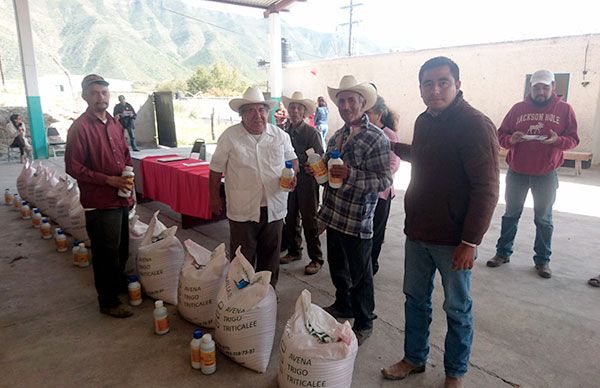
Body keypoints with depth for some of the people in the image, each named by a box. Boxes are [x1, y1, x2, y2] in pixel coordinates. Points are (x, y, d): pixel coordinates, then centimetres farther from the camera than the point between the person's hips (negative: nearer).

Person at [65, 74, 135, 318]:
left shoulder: (115, 124, 10)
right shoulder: (80, 127, -12)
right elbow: (73, 167, -14)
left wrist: (128, 176, 2)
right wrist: (108, 180, -19)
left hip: (121, 199, 7)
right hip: (99, 203, -7)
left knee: (122, 249, 21)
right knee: (106, 254, 4)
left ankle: (119, 285, 42)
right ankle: (108, 302, 19)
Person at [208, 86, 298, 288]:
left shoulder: (281, 135, 2)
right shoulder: (229, 137, -6)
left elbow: (292, 159, 15)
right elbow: (216, 169, 0)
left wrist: (292, 174, -6)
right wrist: (214, 197, 3)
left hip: (274, 208, 3)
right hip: (242, 210, -3)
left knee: (270, 258, 17)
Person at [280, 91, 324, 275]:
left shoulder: (311, 132, -9)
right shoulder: (285, 132, 6)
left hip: (306, 181, -5)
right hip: (288, 179, 5)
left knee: (309, 221, 1)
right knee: (290, 219, 14)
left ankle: (316, 259, 13)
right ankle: (294, 251, 33)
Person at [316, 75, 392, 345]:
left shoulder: (376, 138, -14)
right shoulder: (337, 136, 10)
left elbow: (384, 180, -19)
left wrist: (350, 175, -30)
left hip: (357, 220, -7)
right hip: (333, 215, 8)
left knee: (359, 274, 7)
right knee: (337, 267, 23)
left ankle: (364, 323, 27)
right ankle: (343, 305, 45)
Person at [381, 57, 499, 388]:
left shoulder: (475, 125, -16)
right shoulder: (424, 121, 7)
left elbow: (486, 188, -19)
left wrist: (471, 241, -21)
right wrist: (394, 145, 27)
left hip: (453, 238, -7)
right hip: (417, 232, 7)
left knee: (457, 309, 11)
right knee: (415, 298, 18)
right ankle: (414, 359, 36)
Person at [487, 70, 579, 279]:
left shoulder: (564, 109, 0)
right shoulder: (518, 108, 2)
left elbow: (573, 139, -1)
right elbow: (501, 134, 3)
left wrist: (557, 140, -21)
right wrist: (511, 140, -19)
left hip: (546, 175, -1)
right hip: (517, 173, 1)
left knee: (544, 219, 9)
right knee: (511, 214, 11)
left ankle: (542, 260, 22)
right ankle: (503, 253, 24)